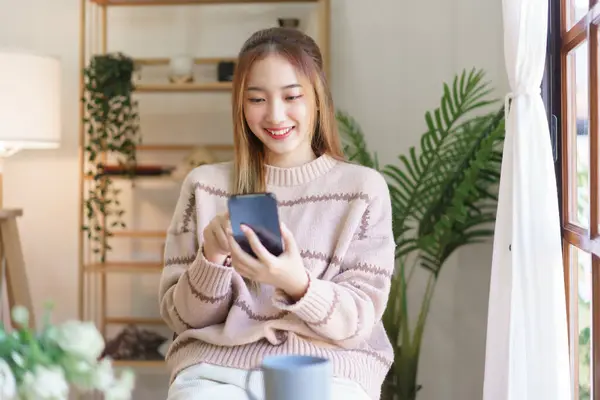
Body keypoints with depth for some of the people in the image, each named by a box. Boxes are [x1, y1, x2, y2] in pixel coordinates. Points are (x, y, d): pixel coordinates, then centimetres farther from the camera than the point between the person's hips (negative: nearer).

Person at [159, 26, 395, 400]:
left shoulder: (364, 188, 3)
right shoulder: (205, 185, 7)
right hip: (216, 363, 2)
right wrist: (212, 257, -13)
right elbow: (181, 317, 6)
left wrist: (297, 283, -22)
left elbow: (360, 320, -2)